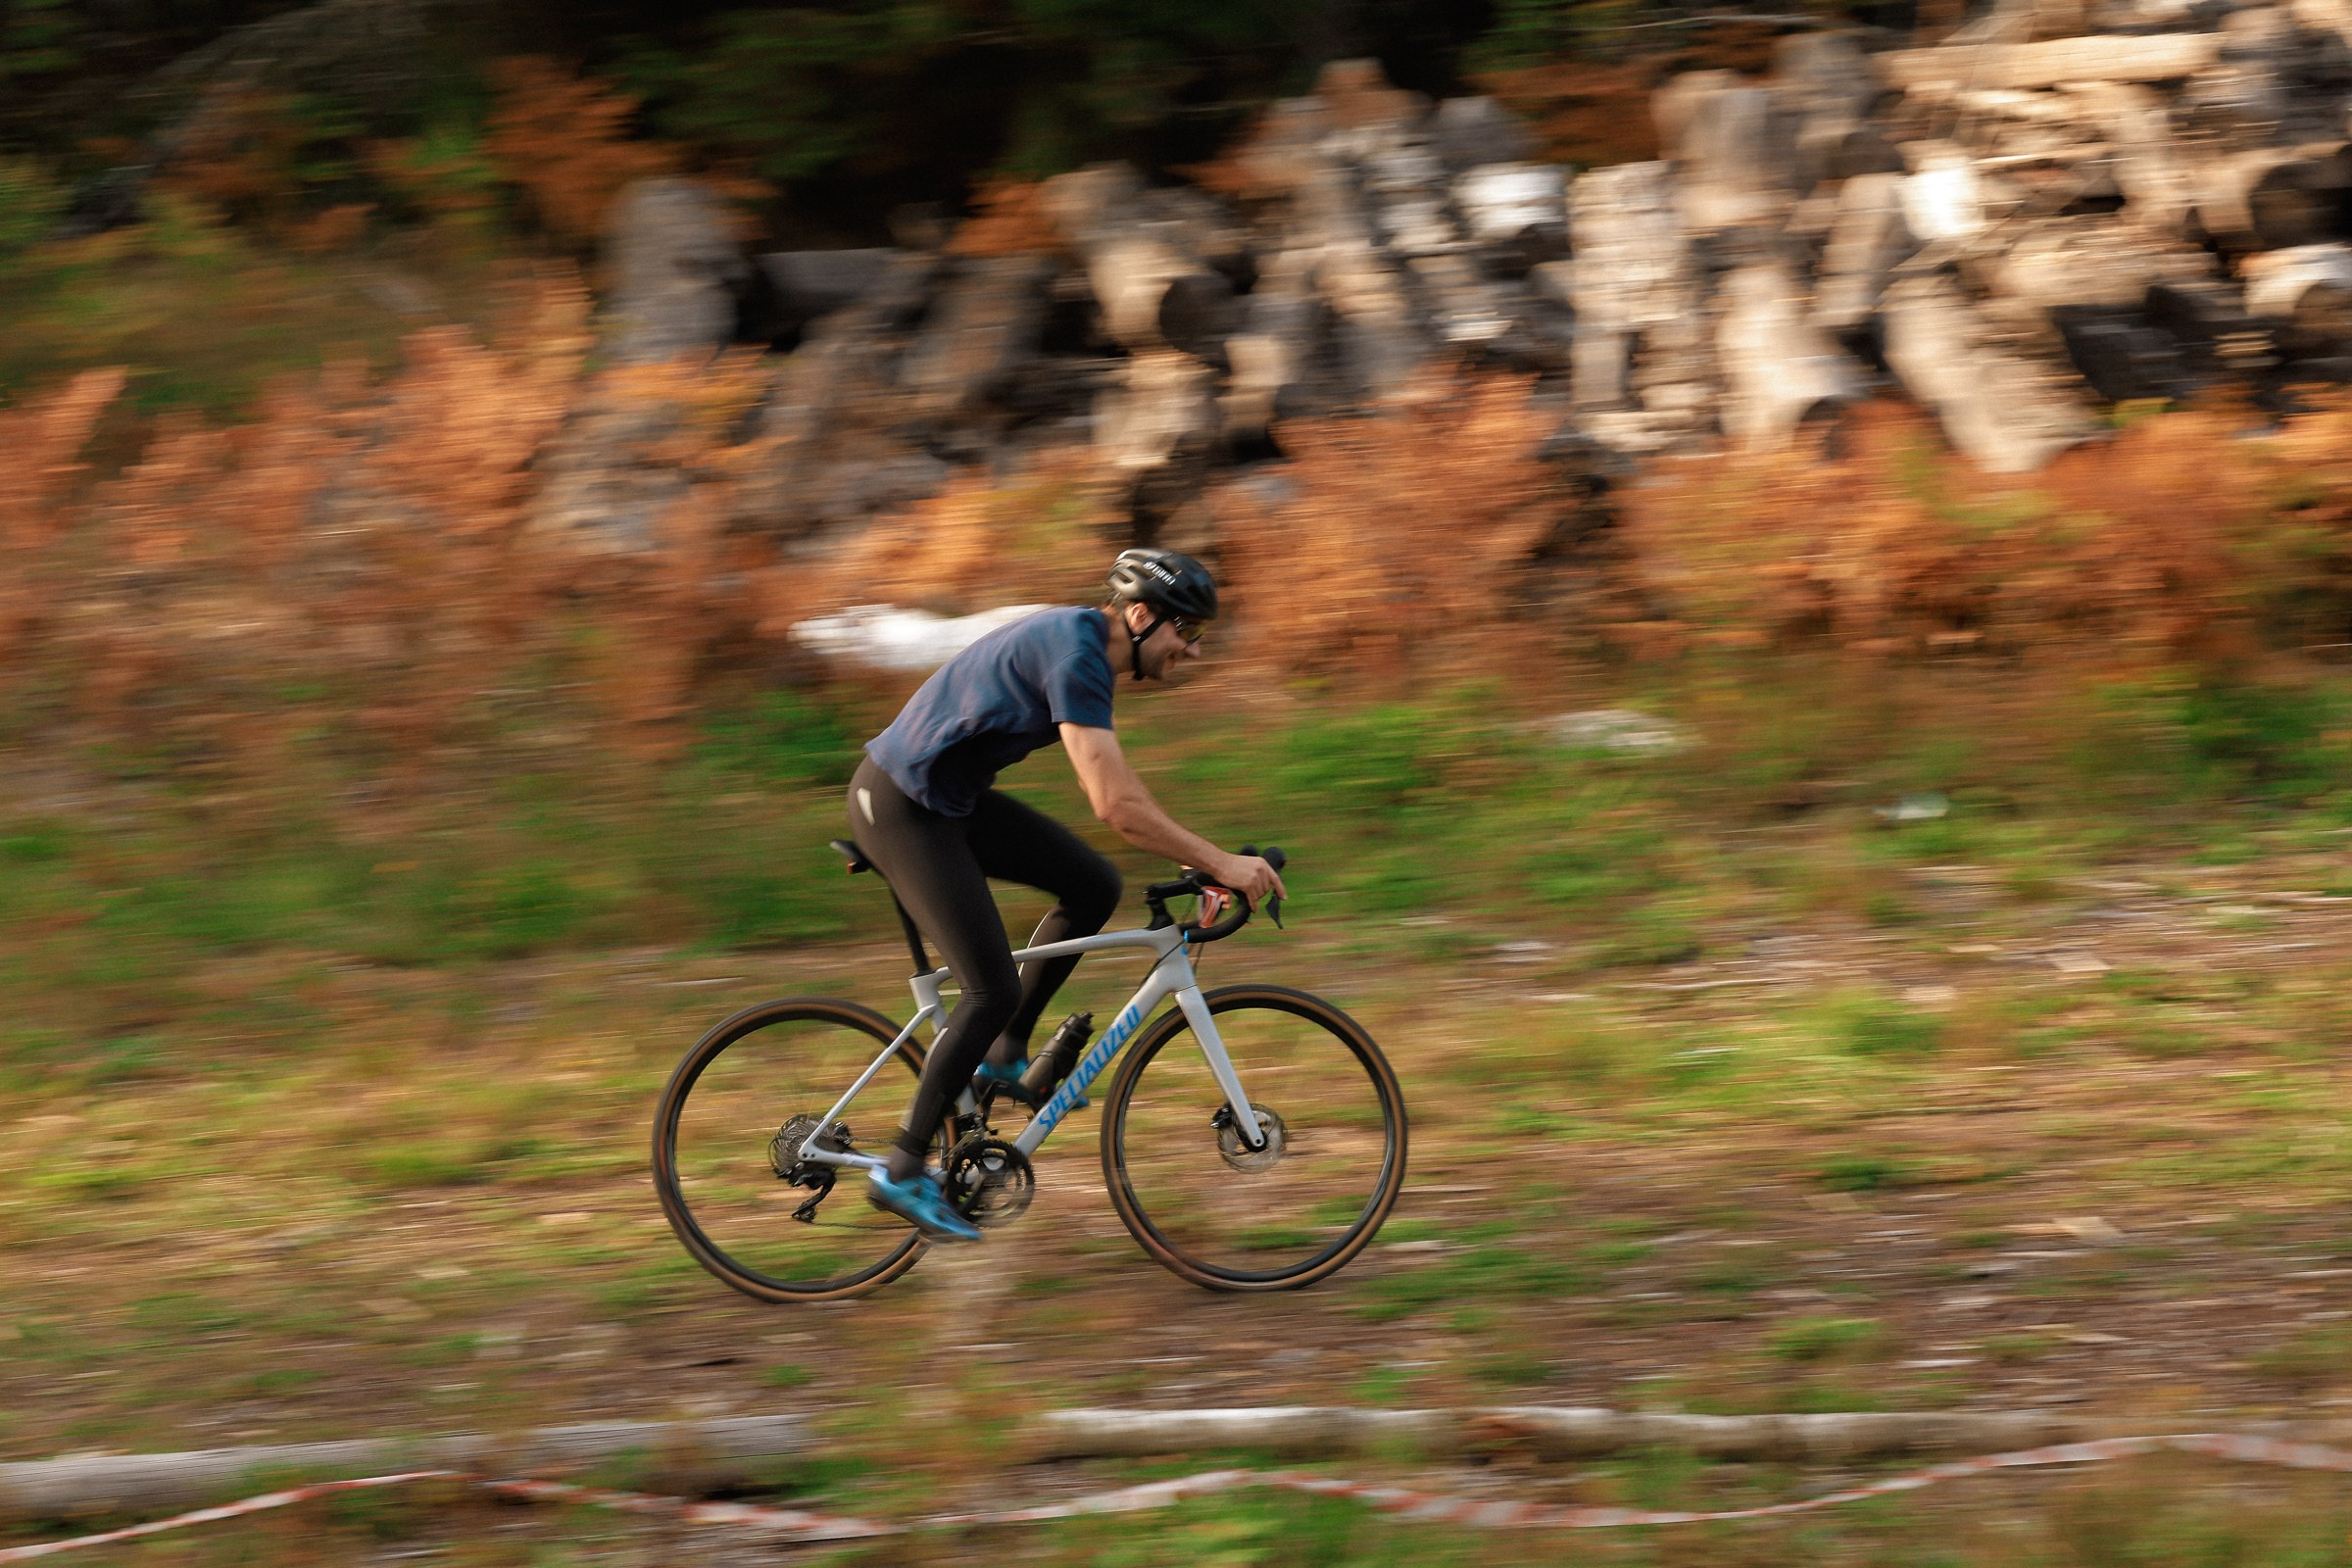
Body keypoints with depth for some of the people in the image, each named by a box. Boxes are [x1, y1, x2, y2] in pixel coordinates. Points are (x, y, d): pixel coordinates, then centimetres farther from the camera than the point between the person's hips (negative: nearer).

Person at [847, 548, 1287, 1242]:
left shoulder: (1083, 641, 9)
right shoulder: (1075, 656, -23)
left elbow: (1118, 790, 19)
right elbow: (1114, 804, -29)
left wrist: (1195, 857, 14)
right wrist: (1221, 863, -24)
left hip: (952, 795, 10)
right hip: (901, 807, -10)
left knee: (1094, 885, 5)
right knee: (993, 989, -10)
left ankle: (1005, 1054, 14)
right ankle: (902, 1173, -2)